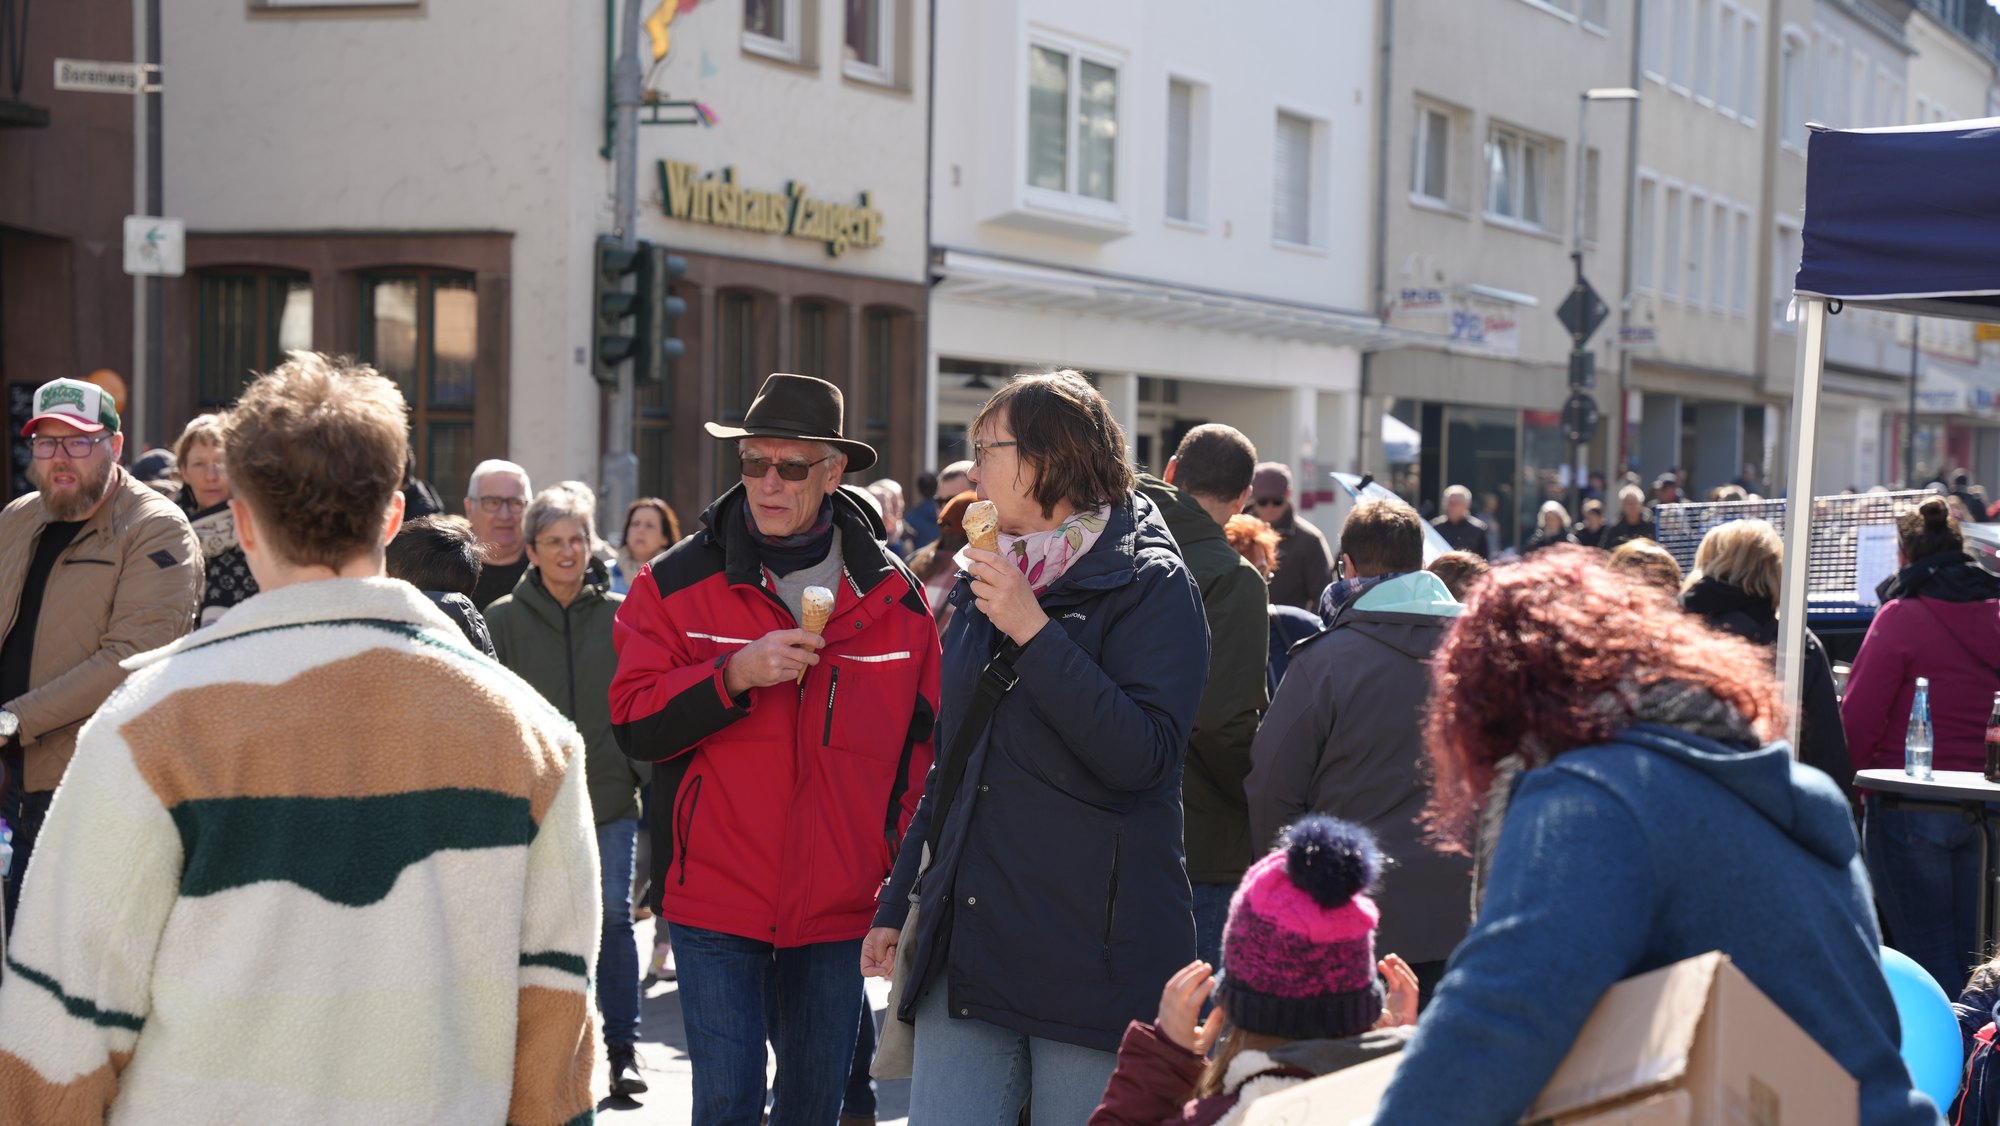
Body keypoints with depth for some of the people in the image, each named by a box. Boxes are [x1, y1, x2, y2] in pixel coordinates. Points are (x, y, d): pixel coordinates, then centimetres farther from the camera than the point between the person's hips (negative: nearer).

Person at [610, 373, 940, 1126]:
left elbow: (922, 743, 11)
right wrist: (733, 675, -21)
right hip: (715, 896, -2)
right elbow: (634, 725, -6)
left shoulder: (893, 596, 3)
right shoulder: (677, 583, -2)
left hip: (839, 904, 2)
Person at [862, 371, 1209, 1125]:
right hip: (965, 948, 6)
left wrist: (1034, 632, -21)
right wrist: (897, 905, 19)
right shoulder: (982, 585, 16)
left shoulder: (1151, 586, -5)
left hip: (1094, 950, -6)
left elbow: (1144, 753, -20)